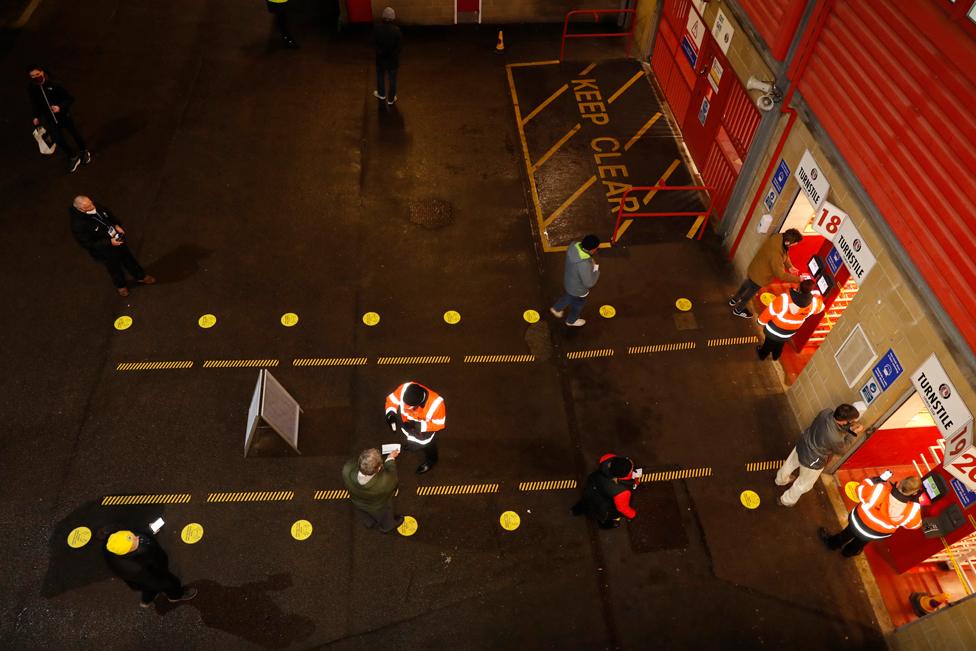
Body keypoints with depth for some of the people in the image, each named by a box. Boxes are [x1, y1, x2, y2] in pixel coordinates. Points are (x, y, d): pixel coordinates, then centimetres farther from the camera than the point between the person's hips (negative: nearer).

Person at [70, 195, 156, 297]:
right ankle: (121, 286, 52)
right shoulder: (78, 225, -35)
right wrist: (109, 242, -30)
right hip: (105, 251, -5)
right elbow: (88, 244, -27)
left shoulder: (96, 207, -17)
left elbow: (110, 216, 4)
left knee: (129, 259, 26)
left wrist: (117, 225, -11)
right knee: (115, 269, 21)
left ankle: (141, 277, 53)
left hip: (118, 239, 6)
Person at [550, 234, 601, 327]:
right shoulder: (584, 265, -45)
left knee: (568, 295, 37)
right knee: (577, 305, 27)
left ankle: (557, 308, 60)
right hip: (578, 289, -6)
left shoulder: (574, 245, -24)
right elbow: (589, 283, -31)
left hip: (569, 280, 6)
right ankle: (571, 320, 55)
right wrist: (596, 268, -20)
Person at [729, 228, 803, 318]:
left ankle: (734, 300, 58)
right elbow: (780, 275, -31)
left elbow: (785, 253, 2)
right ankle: (738, 310, 45)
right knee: (749, 294, 20)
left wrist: (790, 267, -8)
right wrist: (798, 279, -23)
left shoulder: (779, 237, -19)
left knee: (746, 285, 33)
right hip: (759, 277, -8)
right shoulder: (775, 254, -43)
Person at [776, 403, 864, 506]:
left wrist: (850, 428, -10)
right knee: (804, 484, 24)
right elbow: (842, 449, -13)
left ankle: (781, 480, 67)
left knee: (789, 464, 36)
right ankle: (786, 500, 48)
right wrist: (854, 433, -10)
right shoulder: (836, 438, -40)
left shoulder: (826, 412, -24)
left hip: (802, 444, 7)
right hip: (812, 461, -7)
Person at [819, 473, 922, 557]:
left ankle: (832, 543, 60)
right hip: (879, 535, 2)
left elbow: (861, 489, -19)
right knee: (860, 542, 37)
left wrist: (880, 478, -10)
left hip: (860, 524, -2)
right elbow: (914, 524, -10)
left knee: (848, 532, 34)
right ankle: (849, 551, 65)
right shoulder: (912, 509, -34)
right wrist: (916, 502, -6)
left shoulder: (881, 490, -40)